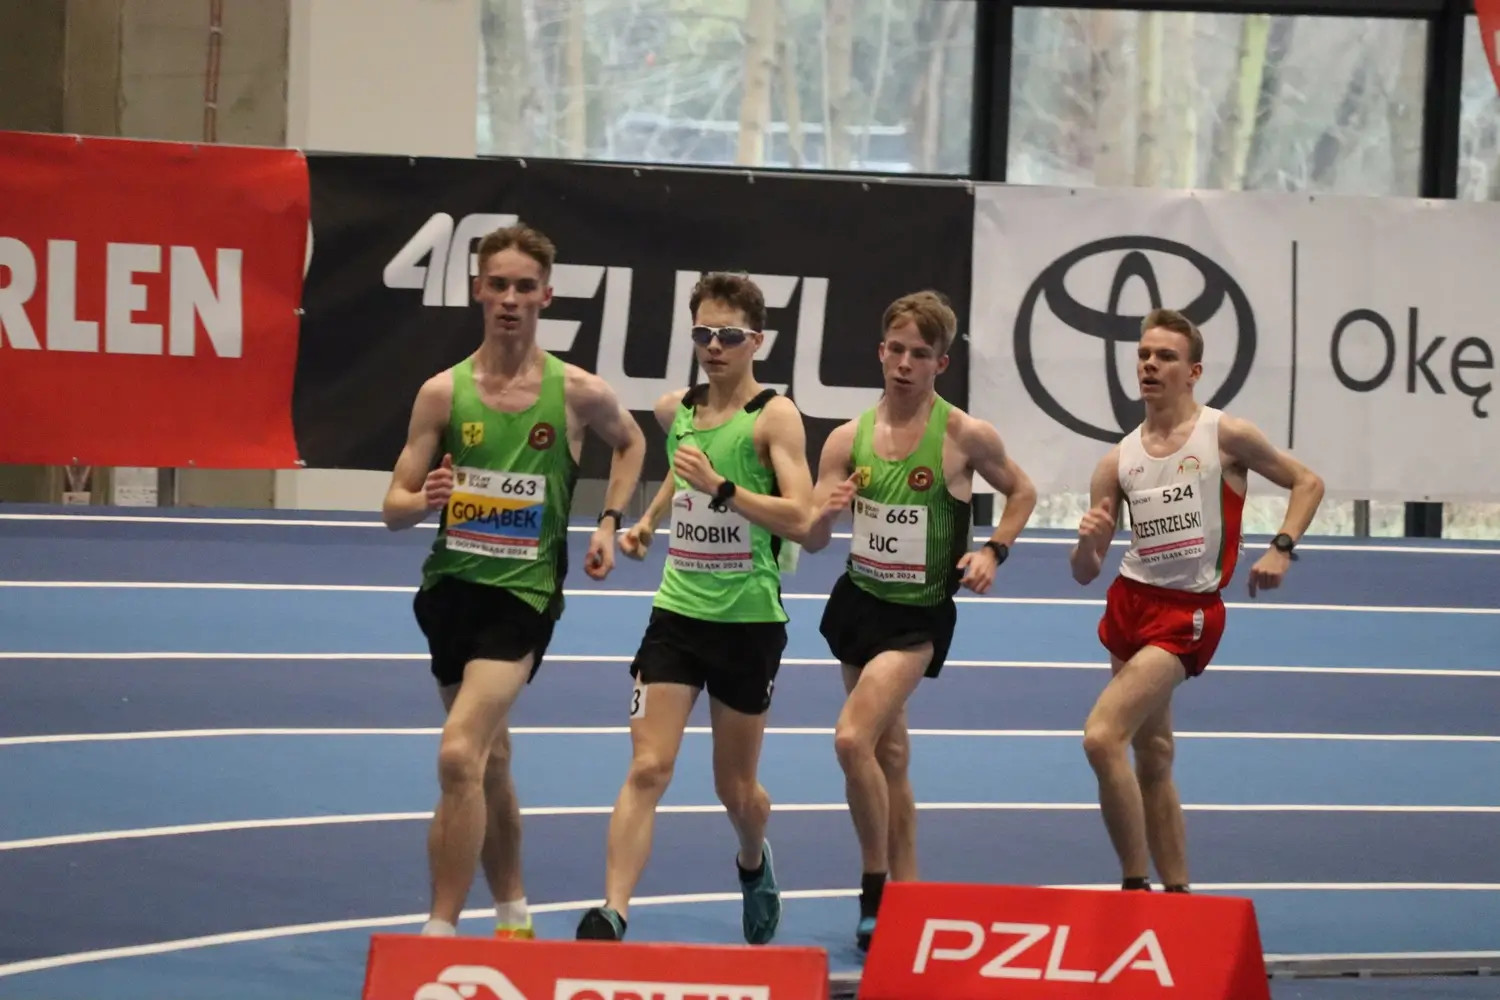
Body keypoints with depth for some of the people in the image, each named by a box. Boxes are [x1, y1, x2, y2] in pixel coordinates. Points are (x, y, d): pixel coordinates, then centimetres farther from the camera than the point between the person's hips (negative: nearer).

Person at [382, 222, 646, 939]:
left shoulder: (577, 393, -5)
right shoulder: (443, 392, -1)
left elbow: (630, 442, 19)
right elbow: (394, 508, 0)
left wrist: (609, 520, 6)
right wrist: (425, 500, -22)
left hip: (524, 592, -4)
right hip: (450, 585, 4)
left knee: (458, 754, -21)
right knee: (489, 760, 19)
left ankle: (441, 933, -19)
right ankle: (512, 913, 38)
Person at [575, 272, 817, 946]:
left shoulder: (774, 416, -10)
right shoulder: (675, 410, 6)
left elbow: (798, 517, -21)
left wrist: (720, 487, -29)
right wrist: (649, 520, 19)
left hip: (749, 620, -3)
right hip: (678, 612, 3)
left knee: (735, 787, 12)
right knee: (647, 769, -13)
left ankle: (754, 865, 45)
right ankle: (611, 915, -20)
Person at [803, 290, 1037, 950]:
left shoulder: (965, 437, -12)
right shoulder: (848, 440, -3)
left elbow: (1022, 492, 7)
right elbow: (811, 541, -2)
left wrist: (993, 551, -8)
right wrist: (825, 512, -25)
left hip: (919, 617, -5)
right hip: (859, 600, 5)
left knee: (854, 738, -21)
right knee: (889, 753, 16)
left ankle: (877, 891, -8)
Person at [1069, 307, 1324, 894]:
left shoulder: (1225, 436, -5)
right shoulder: (1118, 462, 6)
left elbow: (1307, 482, 5)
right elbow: (1085, 573, 7)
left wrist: (1281, 548, -10)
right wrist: (1088, 542, -16)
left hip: (1188, 610, -6)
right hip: (1131, 600, 6)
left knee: (1103, 738, -21)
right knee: (1152, 759, 10)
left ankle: (1136, 886, -13)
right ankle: (1176, 892, 20)